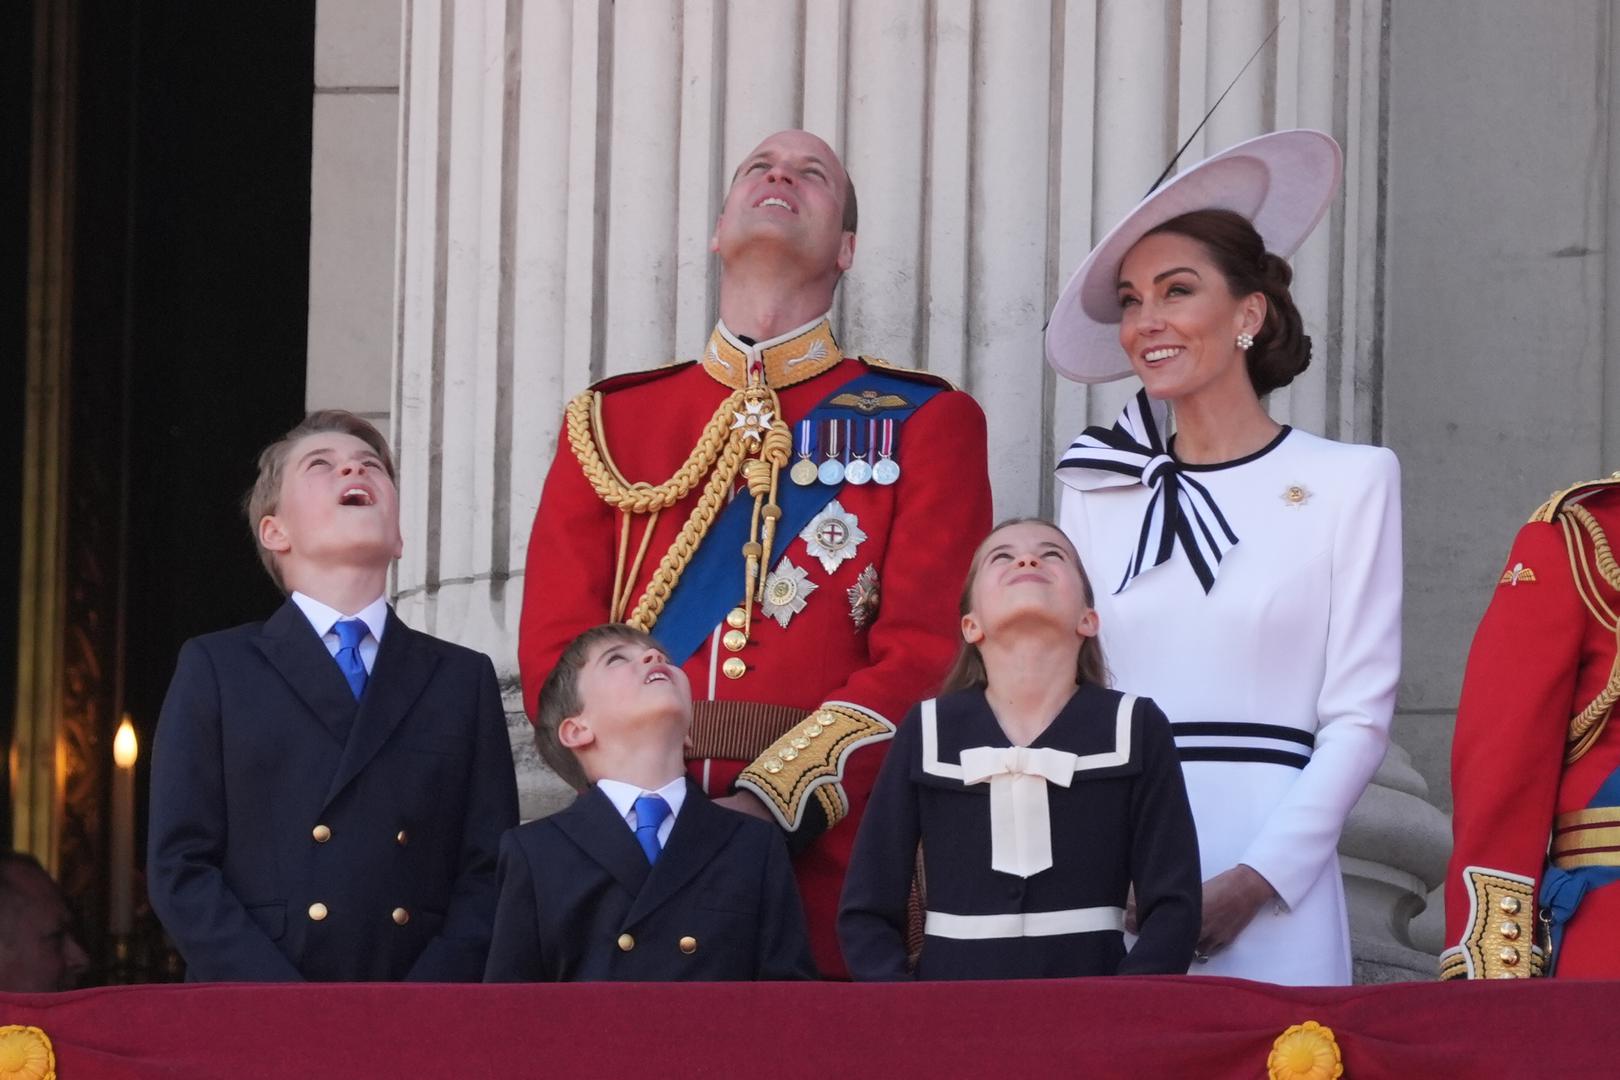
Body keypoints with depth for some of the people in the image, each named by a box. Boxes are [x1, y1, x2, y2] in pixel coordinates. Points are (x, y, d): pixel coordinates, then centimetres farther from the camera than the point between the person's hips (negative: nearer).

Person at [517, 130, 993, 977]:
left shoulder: (926, 423, 9)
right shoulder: (609, 422, 16)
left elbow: (929, 653, -2)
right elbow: (555, 650, 7)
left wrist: (772, 805, -16)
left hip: (830, 859, -2)